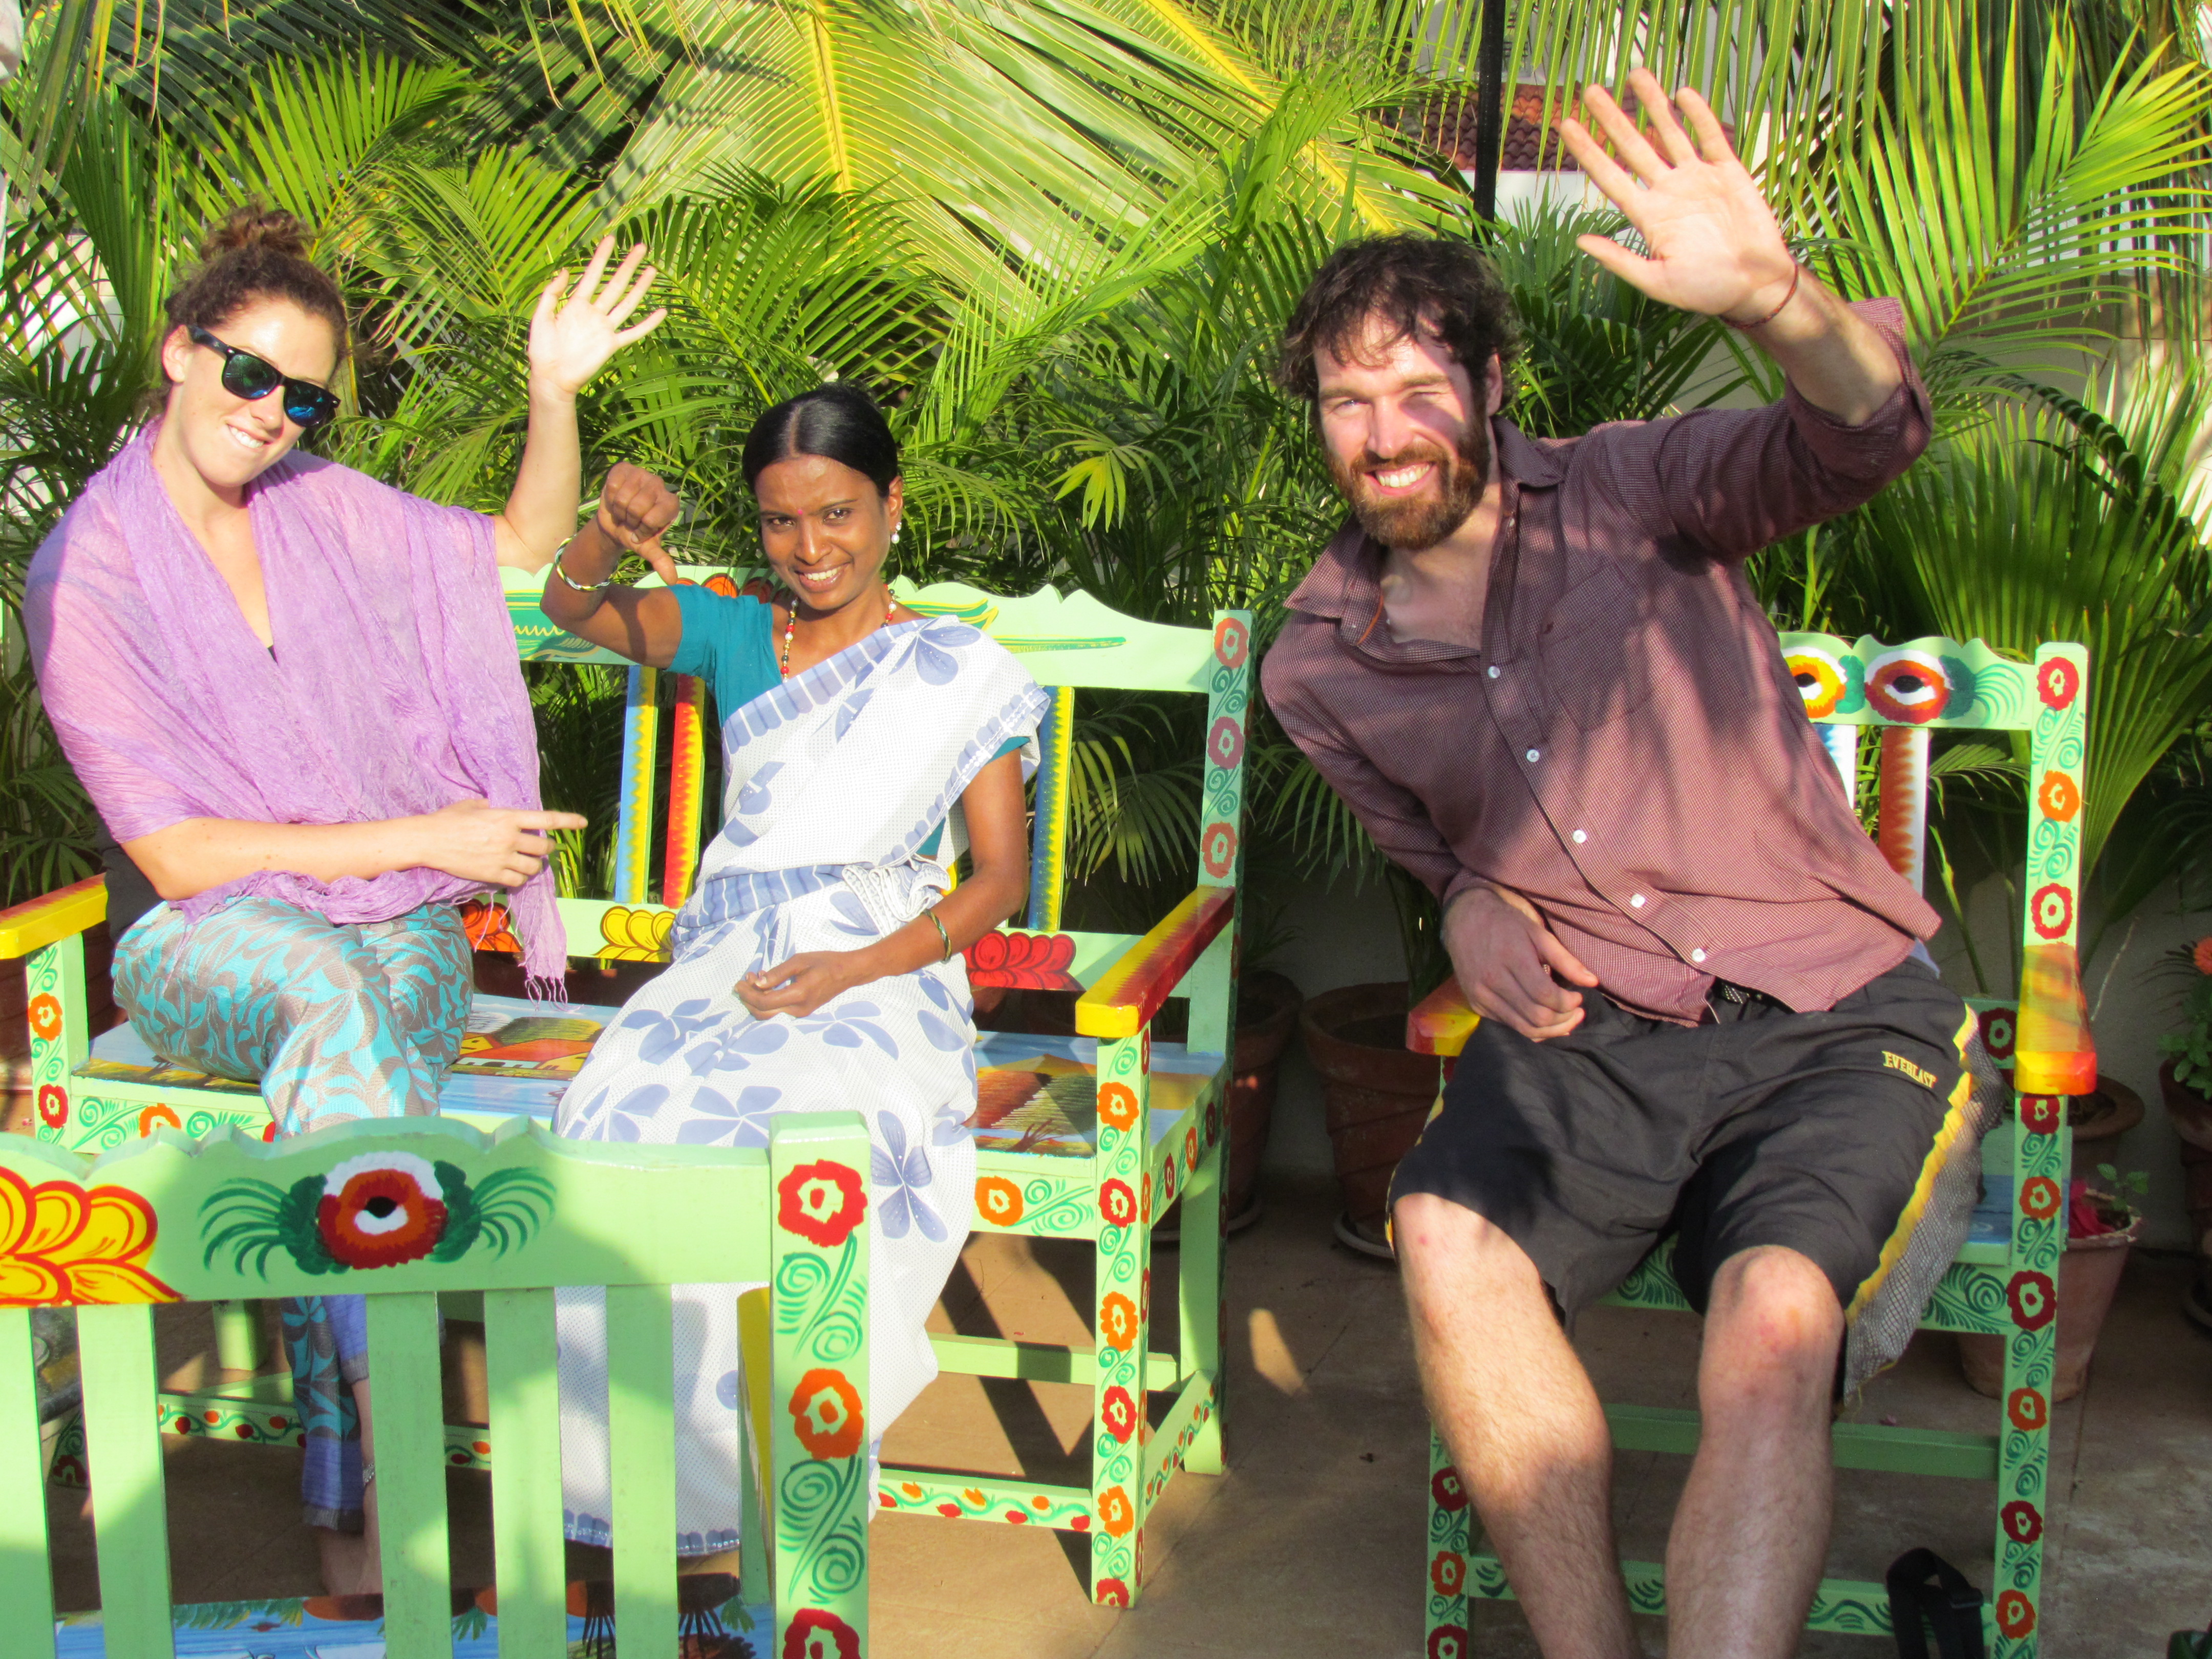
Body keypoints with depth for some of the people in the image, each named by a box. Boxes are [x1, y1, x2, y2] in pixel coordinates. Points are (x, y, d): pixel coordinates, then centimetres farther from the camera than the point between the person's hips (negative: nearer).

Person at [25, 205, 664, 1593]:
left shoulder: (319, 504, 5)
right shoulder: (85, 574, -8)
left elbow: (524, 548, 20)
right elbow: (175, 856, -11)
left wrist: (557, 392, 3)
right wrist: (422, 836, -13)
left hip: (397, 921, 4)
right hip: (204, 942, -3)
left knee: (344, 1071, -32)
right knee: (334, 994, -38)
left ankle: (347, 1506, -26)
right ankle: (397, 1474, -37)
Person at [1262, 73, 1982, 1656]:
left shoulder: (1629, 491, -2)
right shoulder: (1320, 666, 9)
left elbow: (1860, 440, -21)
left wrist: (1774, 296, -44)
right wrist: (1474, 909, 1)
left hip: (1835, 1016, -3)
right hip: (1587, 1035, 3)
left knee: (1775, 1309, -32)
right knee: (1447, 1237, -29)